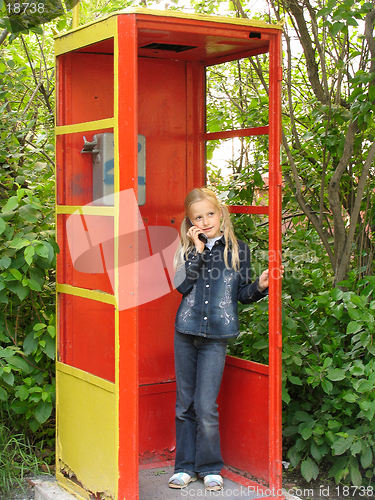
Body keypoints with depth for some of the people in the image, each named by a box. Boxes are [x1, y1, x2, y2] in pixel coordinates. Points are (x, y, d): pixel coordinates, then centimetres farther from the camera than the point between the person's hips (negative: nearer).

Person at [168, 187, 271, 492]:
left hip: (216, 335, -2)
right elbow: (181, 285, -9)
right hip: (186, 332, 2)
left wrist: (259, 286, -12)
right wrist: (197, 251, -12)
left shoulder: (238, 250, 4)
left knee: (206, 406, -4)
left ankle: (210, 467, 15)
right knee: (185, 404, 10)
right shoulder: (186, 251, 6)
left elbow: (243, 293, 7)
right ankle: (186, 466, 23)